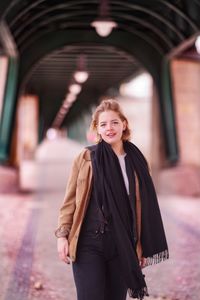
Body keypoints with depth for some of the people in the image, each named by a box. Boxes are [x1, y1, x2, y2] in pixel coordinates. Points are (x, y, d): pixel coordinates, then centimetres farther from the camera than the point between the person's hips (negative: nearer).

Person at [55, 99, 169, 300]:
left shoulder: (136, 162, 6)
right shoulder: (86, 158, 0)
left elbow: (143, 208, 9)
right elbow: (70, 200, 3)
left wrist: (144, 248, 8)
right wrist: (62, 235, -4)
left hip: (122, 246, 3)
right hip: (89, 243, -2)